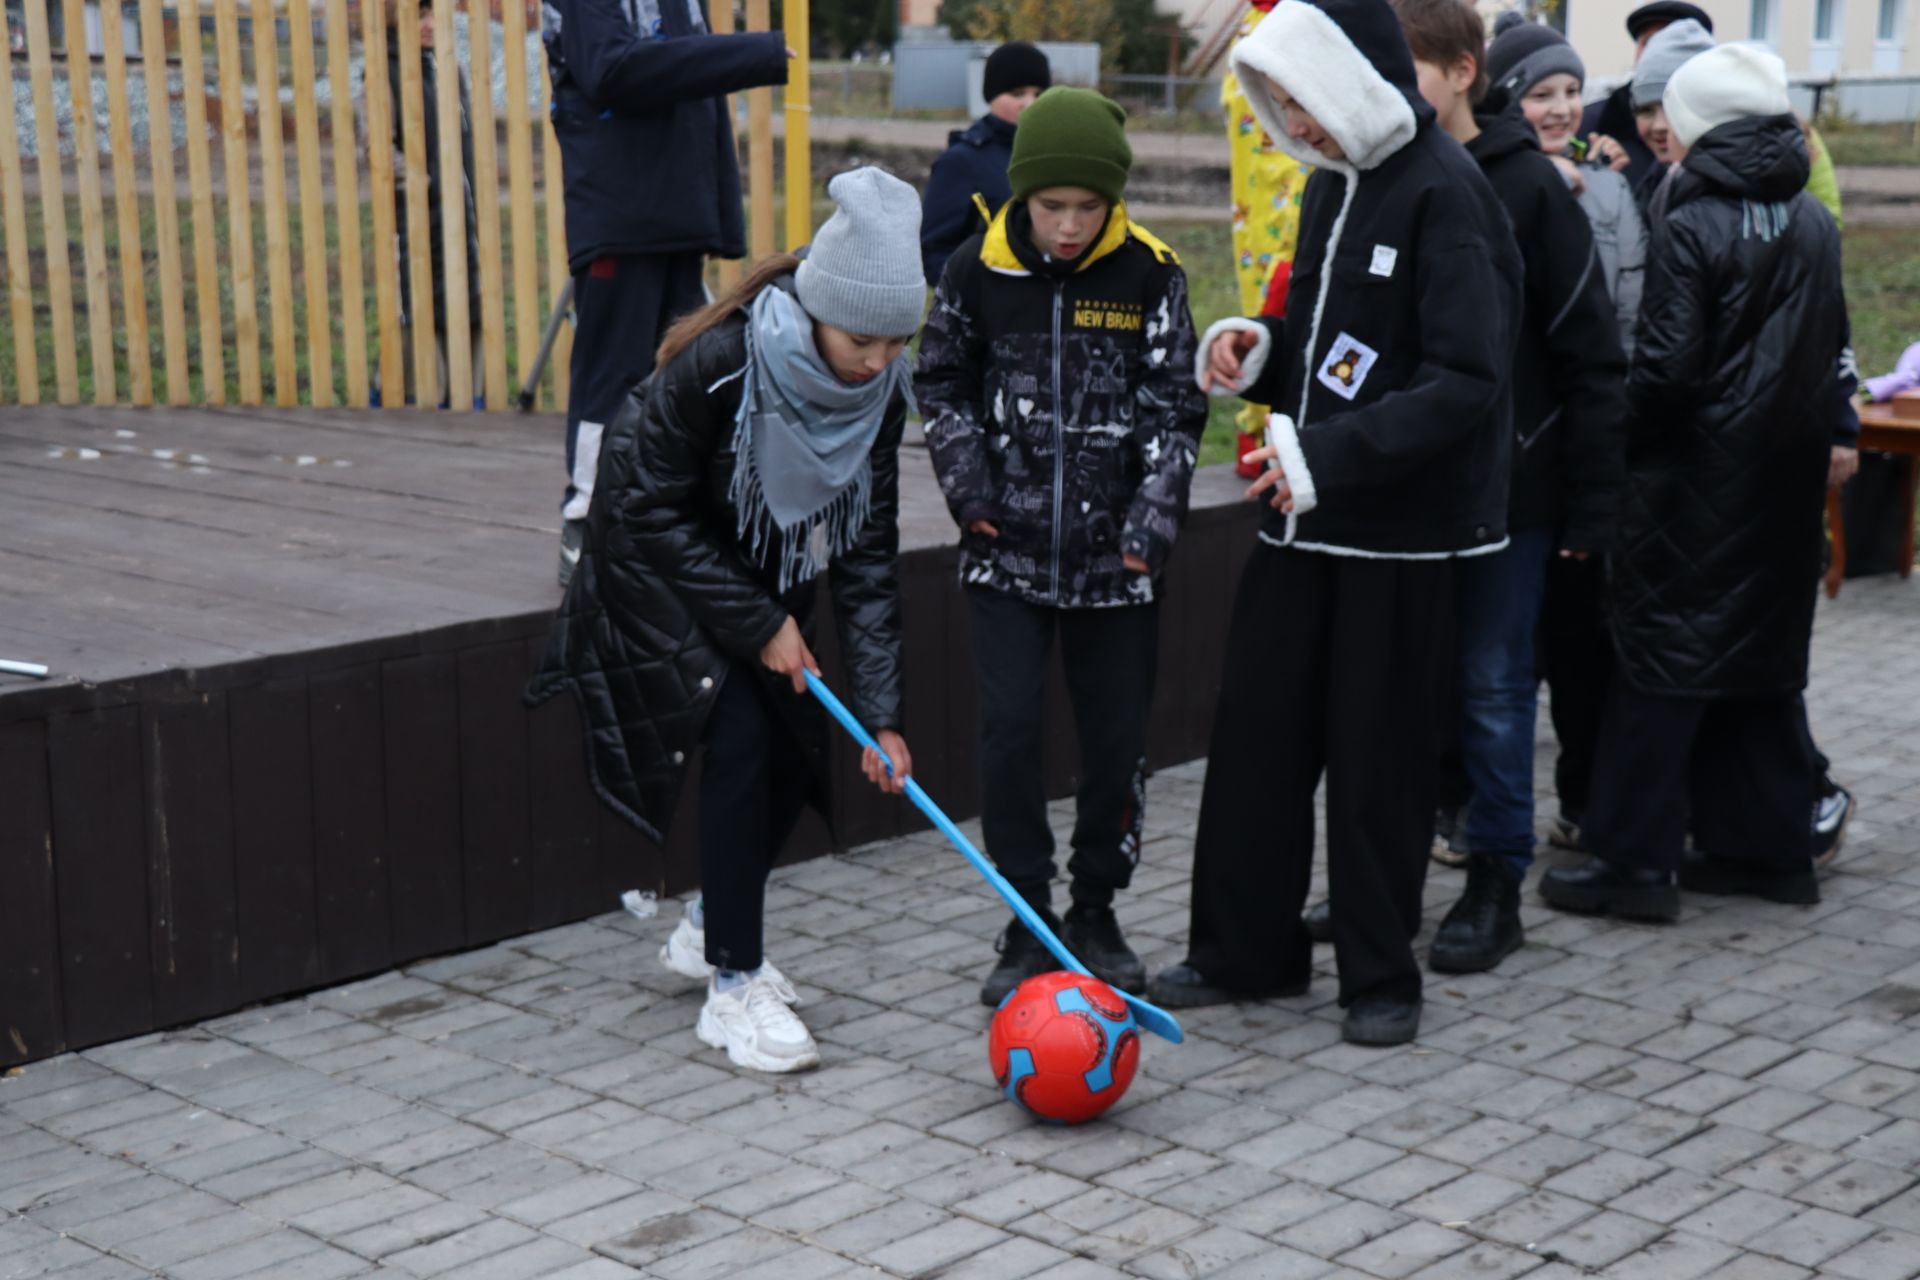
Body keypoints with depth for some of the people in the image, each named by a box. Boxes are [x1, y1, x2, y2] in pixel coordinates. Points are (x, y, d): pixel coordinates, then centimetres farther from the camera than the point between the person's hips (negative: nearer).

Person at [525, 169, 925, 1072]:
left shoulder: (878, 391, -16)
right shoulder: (720, 361, -33)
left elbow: (867, 554, -11)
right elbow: (650, 508, -24)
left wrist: (881, 714, -14)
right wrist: (757, 624, -21)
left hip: (765, 569, 6)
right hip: (658, 560, -6)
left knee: (795, 749, 0)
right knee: (742, 738, -17)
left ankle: (710, 929, 25)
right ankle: (733, 986, -6)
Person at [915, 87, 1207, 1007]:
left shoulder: (1150, 276, -5)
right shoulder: (977, 271, -3)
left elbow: (1174, 407, -2)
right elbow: (940, 382, 10)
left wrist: (1154, 514, -14)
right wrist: (967, 483, -2)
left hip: (1114, 555, 0)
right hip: (1009, 550, 0)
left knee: (1118, 738, 7)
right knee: (1010, 730, -6)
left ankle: (1096, 913, 26)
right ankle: (1026, 926, 8)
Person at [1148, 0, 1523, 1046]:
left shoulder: (1444, 192, -15)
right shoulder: (1333, 185, 12)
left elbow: (1465, 380, -22)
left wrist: (1329, 454, -27)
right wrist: (1255, 352, 2)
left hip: (1401, 535, -8)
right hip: (1304, 518, 8)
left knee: (1378, 758, 3)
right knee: (1255, 733, 10)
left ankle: (1380, 976, 18)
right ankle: (1245, 951, 24)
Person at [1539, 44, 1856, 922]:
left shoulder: (1692, 226, -15)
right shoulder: (1814, 223, 7)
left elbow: (1668, 363, -18)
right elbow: (1833, 346, 15)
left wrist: (1630, 432, -3)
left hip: (1697, 476, -7)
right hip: (1786, 477, 7)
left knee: (1664, 651, -2)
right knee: (1765, 653, 14)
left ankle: (1634, 858, 1)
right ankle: (1766, 845, 20)